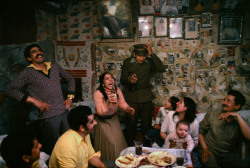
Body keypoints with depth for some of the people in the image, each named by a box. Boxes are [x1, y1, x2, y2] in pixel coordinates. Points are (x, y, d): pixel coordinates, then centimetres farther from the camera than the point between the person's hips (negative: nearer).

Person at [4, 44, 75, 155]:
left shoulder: (54, 67, 9)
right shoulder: (28, 73, -5)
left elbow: (70, 79, 22)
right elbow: (9, 90, -10)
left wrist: (70, 97, 10)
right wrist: (33, 100, -17)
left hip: (64, 112, 5)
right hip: (48, 117, -4)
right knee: (51, 150, 5)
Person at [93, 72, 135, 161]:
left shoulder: (117, 90, -10)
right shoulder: (98, 93, -24)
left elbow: (122, 103, 0)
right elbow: (100, 112, -28)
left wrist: (128, 108, -20)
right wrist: (108, 102, -43)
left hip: (113, 119, 4)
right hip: (102, 121, -4)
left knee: (118, 142, 9)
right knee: (107, 144, 0)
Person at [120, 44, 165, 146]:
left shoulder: (149, 62, 3)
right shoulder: (127, 62, 2)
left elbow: (161, 69, -13)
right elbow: (122, 80, -1)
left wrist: (151, 55, -15)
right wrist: (129, 79, -25)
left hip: (146, 98, 1)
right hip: (132, 98, -1)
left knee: (147, 124, 8)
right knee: (131, 123, 2)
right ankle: (129, 146, 19)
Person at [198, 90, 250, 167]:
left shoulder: (239, 122, -2)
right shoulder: (211, 115, -4)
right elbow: (200, 131, 3)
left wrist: (238, 116, -24)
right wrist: (205, 149, -8)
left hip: (228, 155, 3)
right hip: (209, 152, -2)